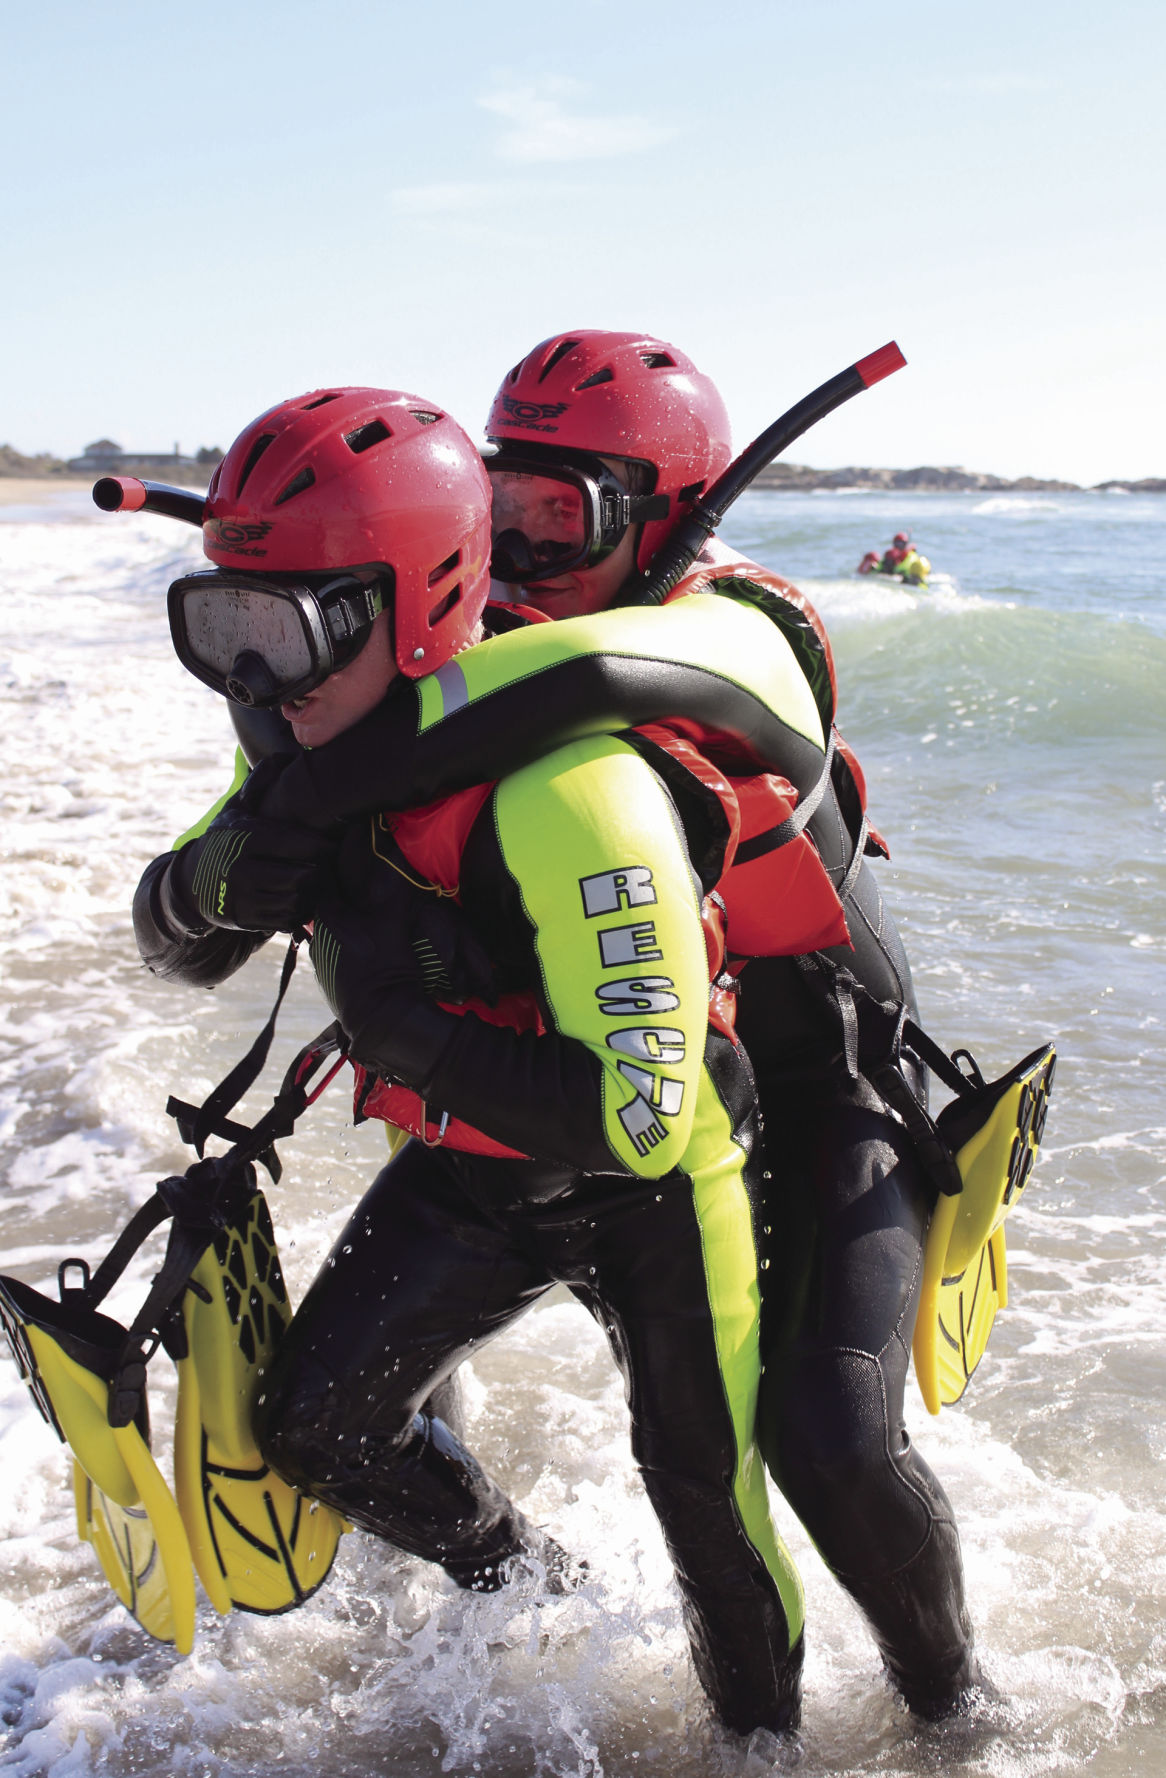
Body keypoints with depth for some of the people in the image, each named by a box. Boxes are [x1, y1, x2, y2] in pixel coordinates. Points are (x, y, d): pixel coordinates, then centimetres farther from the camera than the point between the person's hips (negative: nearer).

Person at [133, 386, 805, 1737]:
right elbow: (174, 943, 1)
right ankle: (523, 1588, 37)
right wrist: (218, 878, -23)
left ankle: (762, 1725, 36)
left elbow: (640, 1119, -38)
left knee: (701, 1488, 6)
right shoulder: (333, 749, -11)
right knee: (315, 1426, 10)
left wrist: (410, 1030, -34)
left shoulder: (568, 787, -36)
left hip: (650, 1182, -7)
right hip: (473, 1165, 7)